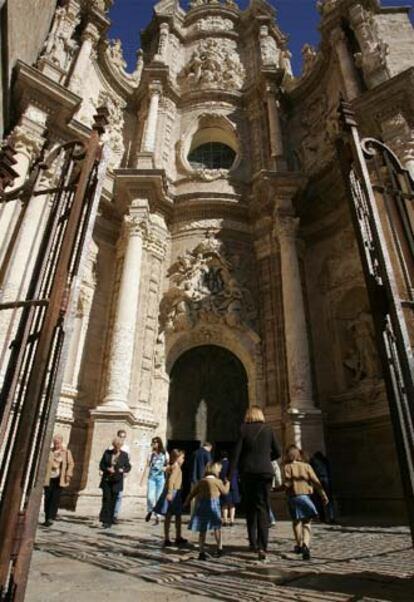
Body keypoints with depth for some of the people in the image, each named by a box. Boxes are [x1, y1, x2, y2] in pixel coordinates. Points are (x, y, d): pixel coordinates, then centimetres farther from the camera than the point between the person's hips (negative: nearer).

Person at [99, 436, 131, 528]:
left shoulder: (124, 455, -1)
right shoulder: (107, 452, 1)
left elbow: (128, 467, 4)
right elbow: (101, 465, 6)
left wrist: (123, 470, -16)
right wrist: (107, 469, -13)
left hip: (117, 482, 0)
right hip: (106, 480, 0)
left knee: (113, 501, 5)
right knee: (106, 499, -8)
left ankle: (109, 521, 17)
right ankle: (105, 520, -3)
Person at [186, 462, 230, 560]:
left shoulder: (201, 481, 9)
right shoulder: (218, 481, -3)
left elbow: (192, 492, 10)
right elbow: (225, 491, 8)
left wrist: (186, 502, 20)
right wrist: (227, 483, 24)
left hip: (201, 506, 3)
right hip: (212, 505, -3)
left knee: (202, 530, 8)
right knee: (217, 528, 16)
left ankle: (202, 552, 6)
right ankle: (219, 549, 18)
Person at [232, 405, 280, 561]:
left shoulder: (243, 429, -3)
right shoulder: (268, 429, 2)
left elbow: (237, 453, -7)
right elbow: (277, 453, 6)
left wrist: (230, 475, -3)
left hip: (248, 472, 0)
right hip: (265, 471, 0)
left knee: (250, 507, 16)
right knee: (263, 507, 2)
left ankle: (253, 543, 22)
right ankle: (262, 545, -10)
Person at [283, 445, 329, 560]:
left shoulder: (287, 467, -4)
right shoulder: (306, 466, 4)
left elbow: (287, 484, -13)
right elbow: (316, 482, -2)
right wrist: (323, 495, 2)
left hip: (293, 497, -1)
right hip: (306, 497, 1)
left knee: (296, 522, 21)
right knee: (306, 524, 7)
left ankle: (299, 545, 29)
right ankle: (306, 545, -15)